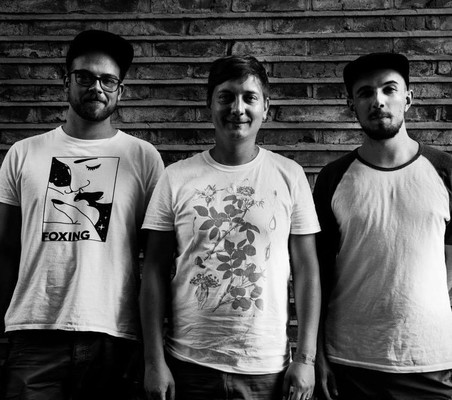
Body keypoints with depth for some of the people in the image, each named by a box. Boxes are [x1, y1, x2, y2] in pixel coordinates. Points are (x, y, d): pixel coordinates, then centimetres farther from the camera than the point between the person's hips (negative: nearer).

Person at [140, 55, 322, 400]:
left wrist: (306, 358, -4)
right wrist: (154, 360, -5)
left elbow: (306, 269, 0)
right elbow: (155, 271, -1)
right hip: (188, 363, 0)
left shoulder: (290, 176, -2)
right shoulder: (176, 178, -2)